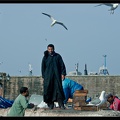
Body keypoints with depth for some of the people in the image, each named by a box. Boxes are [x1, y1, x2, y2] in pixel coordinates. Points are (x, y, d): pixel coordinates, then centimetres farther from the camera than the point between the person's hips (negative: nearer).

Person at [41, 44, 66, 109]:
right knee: (48, 90, -4)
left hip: (57, 76, 0)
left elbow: (62, 65, 5)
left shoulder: (58, 56, 6)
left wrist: (63, 73, -7)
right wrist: (43, 76, 0)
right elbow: (43, 67, 7)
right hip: (48, 76, 0)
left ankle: (61, 104, -8)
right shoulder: (45, 57, 6)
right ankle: (50, 104, 2)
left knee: (59, 89, -7)